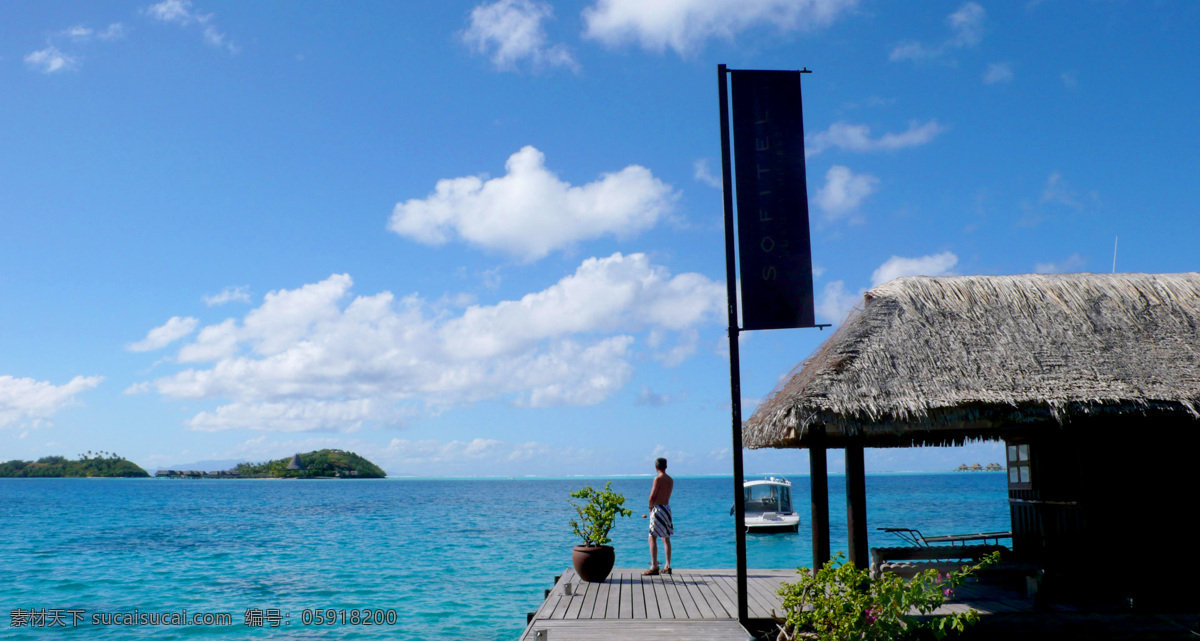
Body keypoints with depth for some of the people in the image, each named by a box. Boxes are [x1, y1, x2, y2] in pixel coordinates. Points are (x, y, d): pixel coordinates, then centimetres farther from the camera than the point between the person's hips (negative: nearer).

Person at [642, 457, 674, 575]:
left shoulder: (658, 479, -14)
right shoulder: (671, 480, 10)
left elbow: (652, 497, -15)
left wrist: (650, 507, 4)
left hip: (658, 509, -8)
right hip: (667, 508, 8)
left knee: (652, 538, -6)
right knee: (666, 538, 13)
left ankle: (654, 567, -12)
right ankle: (668, 566, 16)